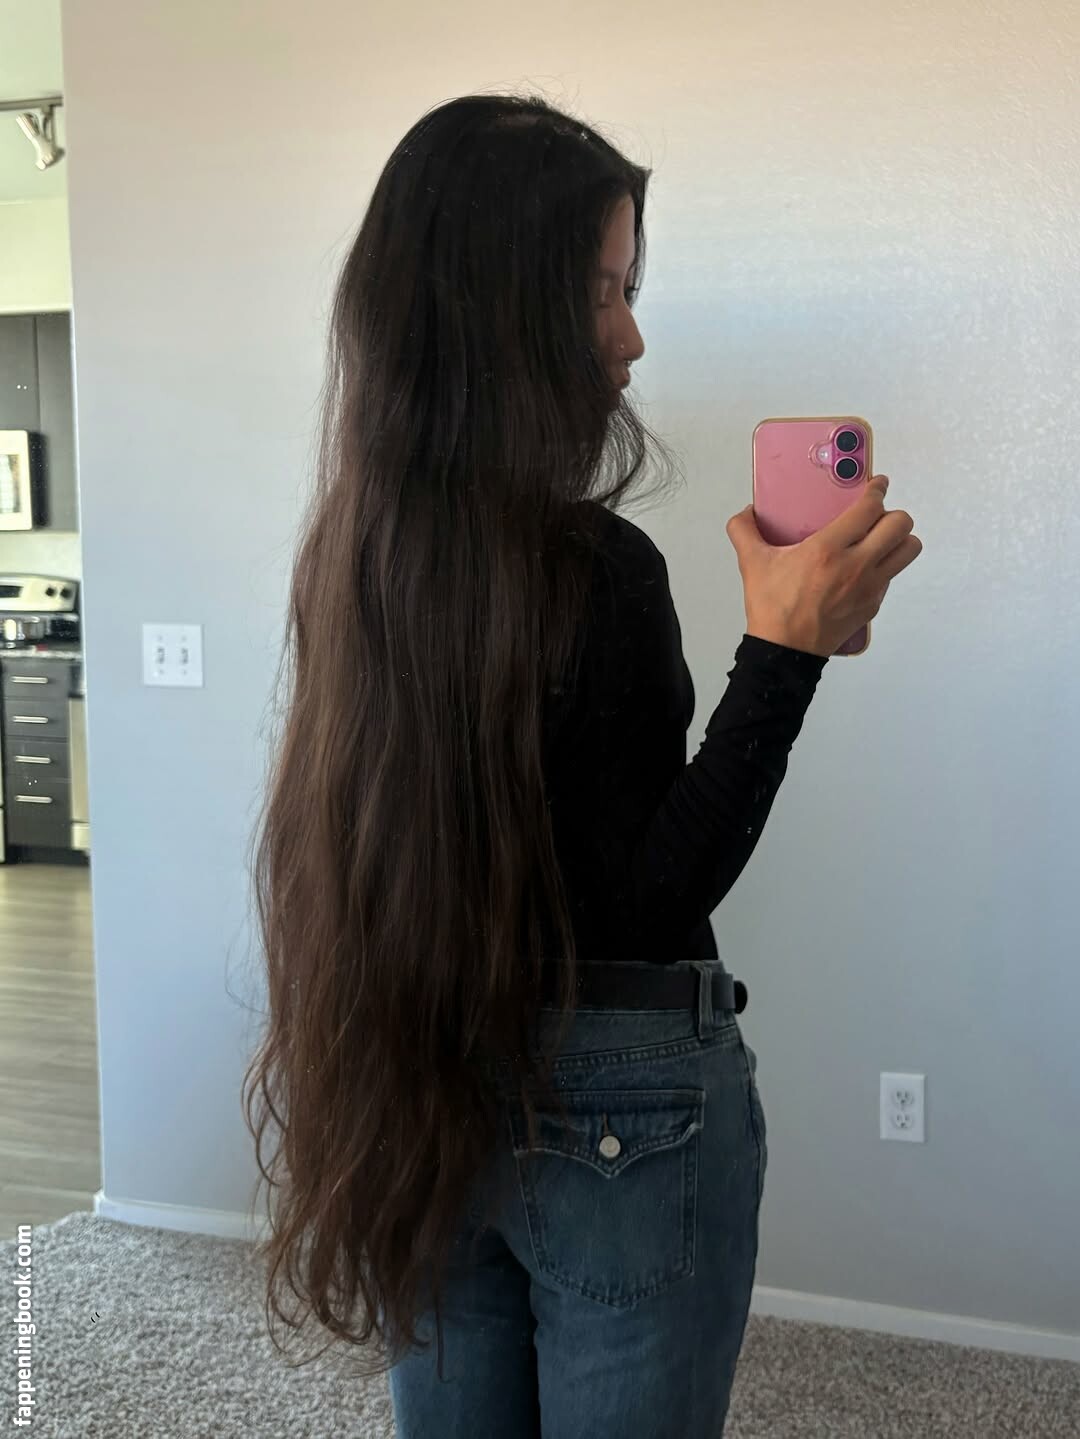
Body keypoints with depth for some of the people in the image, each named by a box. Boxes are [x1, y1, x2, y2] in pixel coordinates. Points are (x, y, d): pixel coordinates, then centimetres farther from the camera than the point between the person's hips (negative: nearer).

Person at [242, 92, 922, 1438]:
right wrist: (785, 648, -21)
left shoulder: (351, 552, -1)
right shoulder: (599, 570, -22)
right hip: (620, 1108, -6)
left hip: (416, 1109, 7)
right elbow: (653, 903, -18)